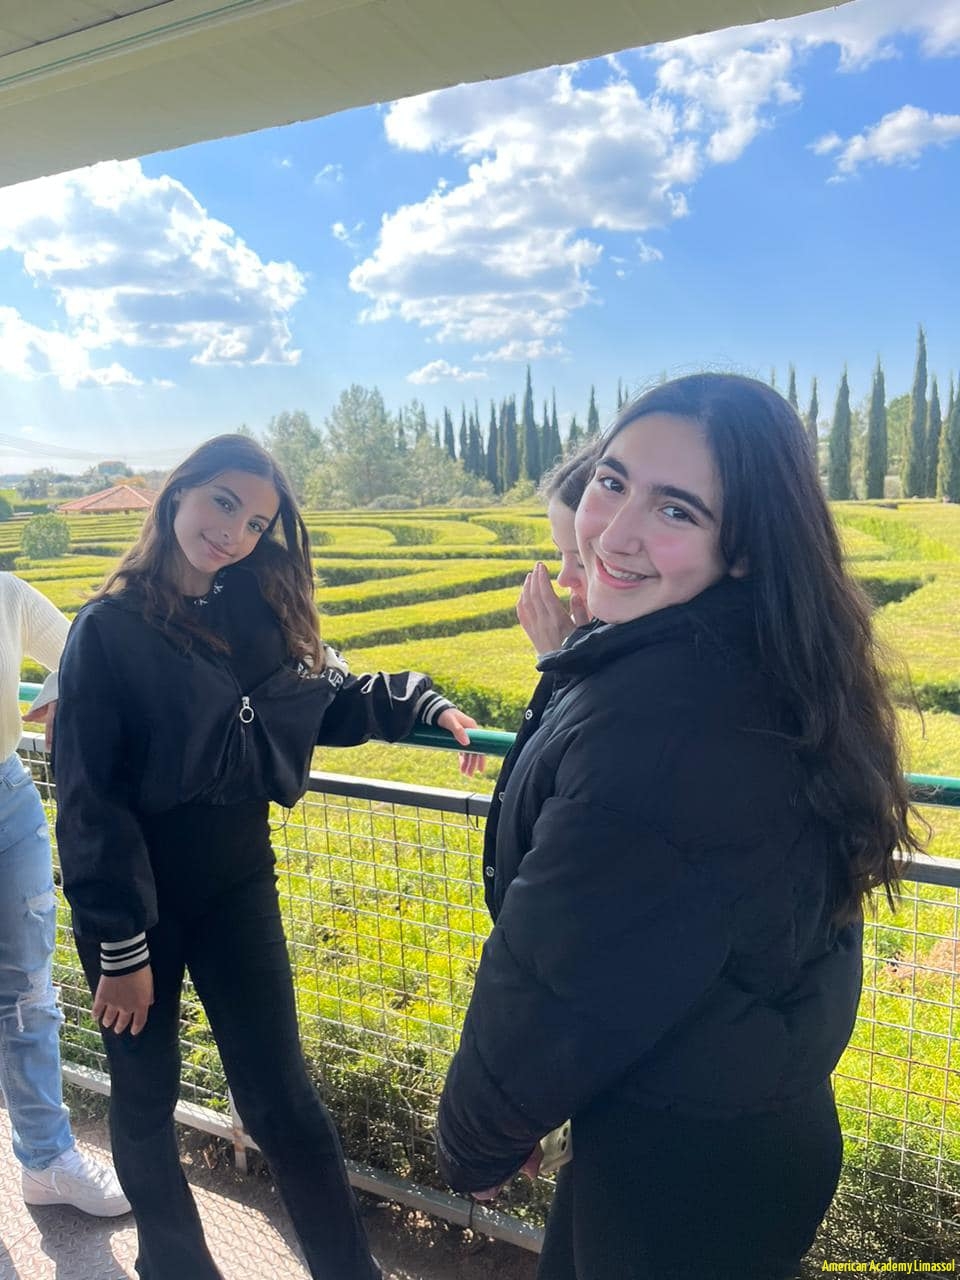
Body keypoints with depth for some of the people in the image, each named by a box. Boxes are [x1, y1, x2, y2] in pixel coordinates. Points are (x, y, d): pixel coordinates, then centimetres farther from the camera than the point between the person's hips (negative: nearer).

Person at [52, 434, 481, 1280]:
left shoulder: (259, 613, -1)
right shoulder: (108, 630, -12)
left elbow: (333, 694, 10)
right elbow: (89, 797, -13)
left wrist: (422, 704, -8)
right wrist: (119, 946, -14)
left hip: (236, 883, 3)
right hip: (134, 895, -2)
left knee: (281, 1098, 7)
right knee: (146, 1095, 16)